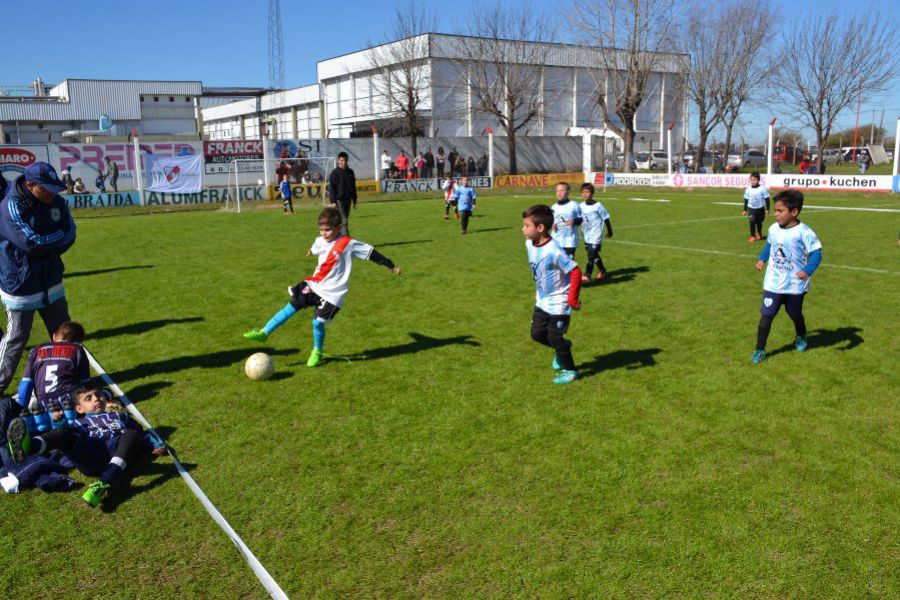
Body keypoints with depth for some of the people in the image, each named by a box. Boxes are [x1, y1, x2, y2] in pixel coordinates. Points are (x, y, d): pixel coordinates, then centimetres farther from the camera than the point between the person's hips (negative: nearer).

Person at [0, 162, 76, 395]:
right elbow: (31, 243, -27)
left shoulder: (56, 202, -2)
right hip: (20, 286, -6)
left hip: (51, 283, 6)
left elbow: (69, 236, -5)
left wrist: (45, 246, -17)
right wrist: (59, 235, -13)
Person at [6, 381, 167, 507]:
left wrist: (156, 445, 15)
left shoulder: (120, 416, 39)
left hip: (116, 453, 0)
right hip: (88, 456, 0)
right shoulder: (79, 423, 37)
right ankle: (27, 446, -61)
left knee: (131, 433, -32)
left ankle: (104, 484, -52)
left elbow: (142, 434, 34)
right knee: (64, 434, -26)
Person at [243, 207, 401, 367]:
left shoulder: (348, 244, -16)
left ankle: (317, 352, 22)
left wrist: (391, 266, -5)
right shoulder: (320, 241, 3)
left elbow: (371, 253, -10)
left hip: (332, 293, -5)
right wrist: (311, 251, 53)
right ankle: (264, 332, 6)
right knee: (291, 307, -2)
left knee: (318, 322, -4)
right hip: (314, 285, 5)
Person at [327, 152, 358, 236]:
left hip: (347, 200, 6)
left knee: (344, 220, 10)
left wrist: (354, 200, 17)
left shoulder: (350, 172, 11)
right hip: (339, 200, -6)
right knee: (343, 221, -12)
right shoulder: (335, 172, -6)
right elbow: (331, 188, -8)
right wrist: (333, 202, -15)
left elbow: (353, 187, 18)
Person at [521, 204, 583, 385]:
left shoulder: (553, 251, -30)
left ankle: (570, 370, 23)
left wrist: (572, 299, -21)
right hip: (542, 300, 8)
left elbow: (576, 272, -26)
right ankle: (563, 347, 38)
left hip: (558, 302, -8)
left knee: (554, 337, 1)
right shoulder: (529, 244, -5)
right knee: (537, 334, 11)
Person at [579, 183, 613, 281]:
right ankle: (602, 271, 33)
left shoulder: (598, 205, -11)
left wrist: (609, 231, 5)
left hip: (596, 235, -6)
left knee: (591, 253, -12)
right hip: (586, 235, 6)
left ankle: (587, 275, -10)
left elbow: (606, 218, -2)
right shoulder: (581, 206, 3)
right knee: (594, 254, 15)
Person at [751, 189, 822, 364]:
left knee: (795, 315, 18)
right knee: (766, 314, -5)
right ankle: (759, 350, 0)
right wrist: (762, 259, 6)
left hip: (795, 285, -3)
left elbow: (816, 253, -18)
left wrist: (808, 270, -32)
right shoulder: (773, 229, -2)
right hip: (773, 283, 3)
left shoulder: (804, 232, -19)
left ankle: (801, 337, 50)